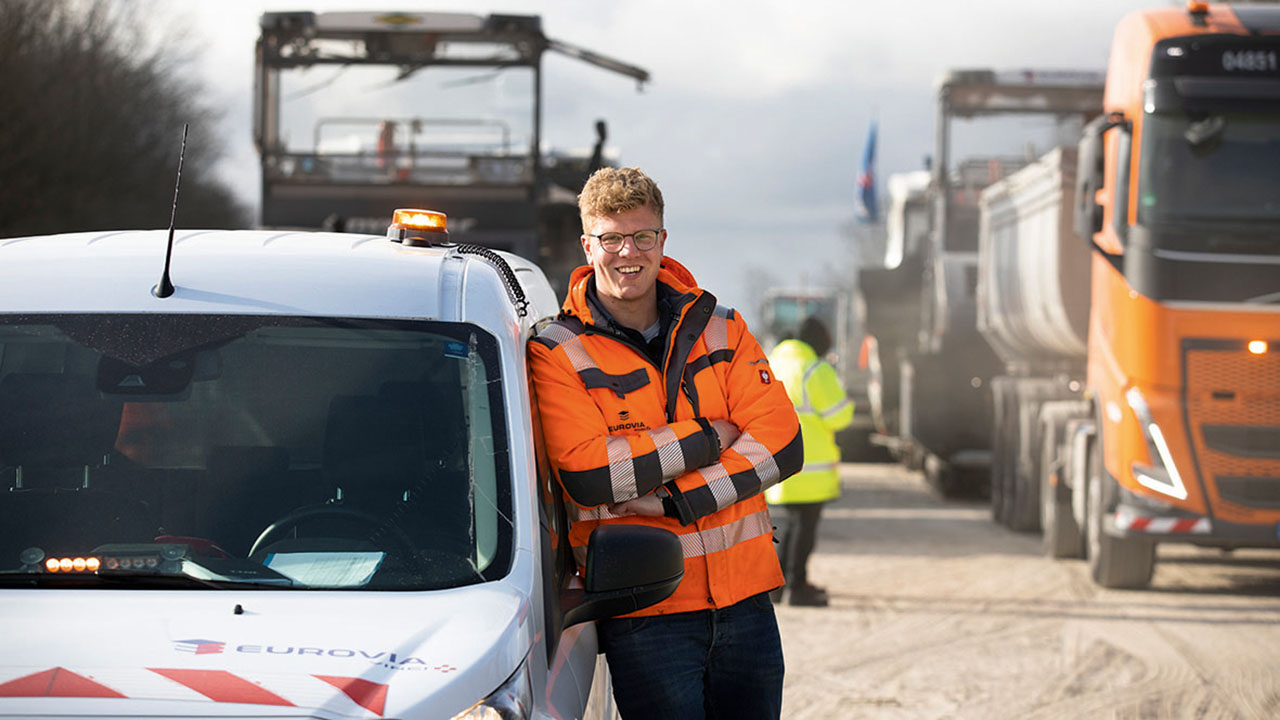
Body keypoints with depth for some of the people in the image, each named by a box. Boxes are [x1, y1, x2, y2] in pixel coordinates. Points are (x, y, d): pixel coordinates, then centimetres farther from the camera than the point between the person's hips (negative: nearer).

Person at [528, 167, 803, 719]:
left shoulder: (719, 329, 9)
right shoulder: (557, 354, -3)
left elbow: (783, 445, -2)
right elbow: (586, 476, -17)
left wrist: (682, 500, -15)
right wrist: (707, 439, -13)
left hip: (744, 596, 4)